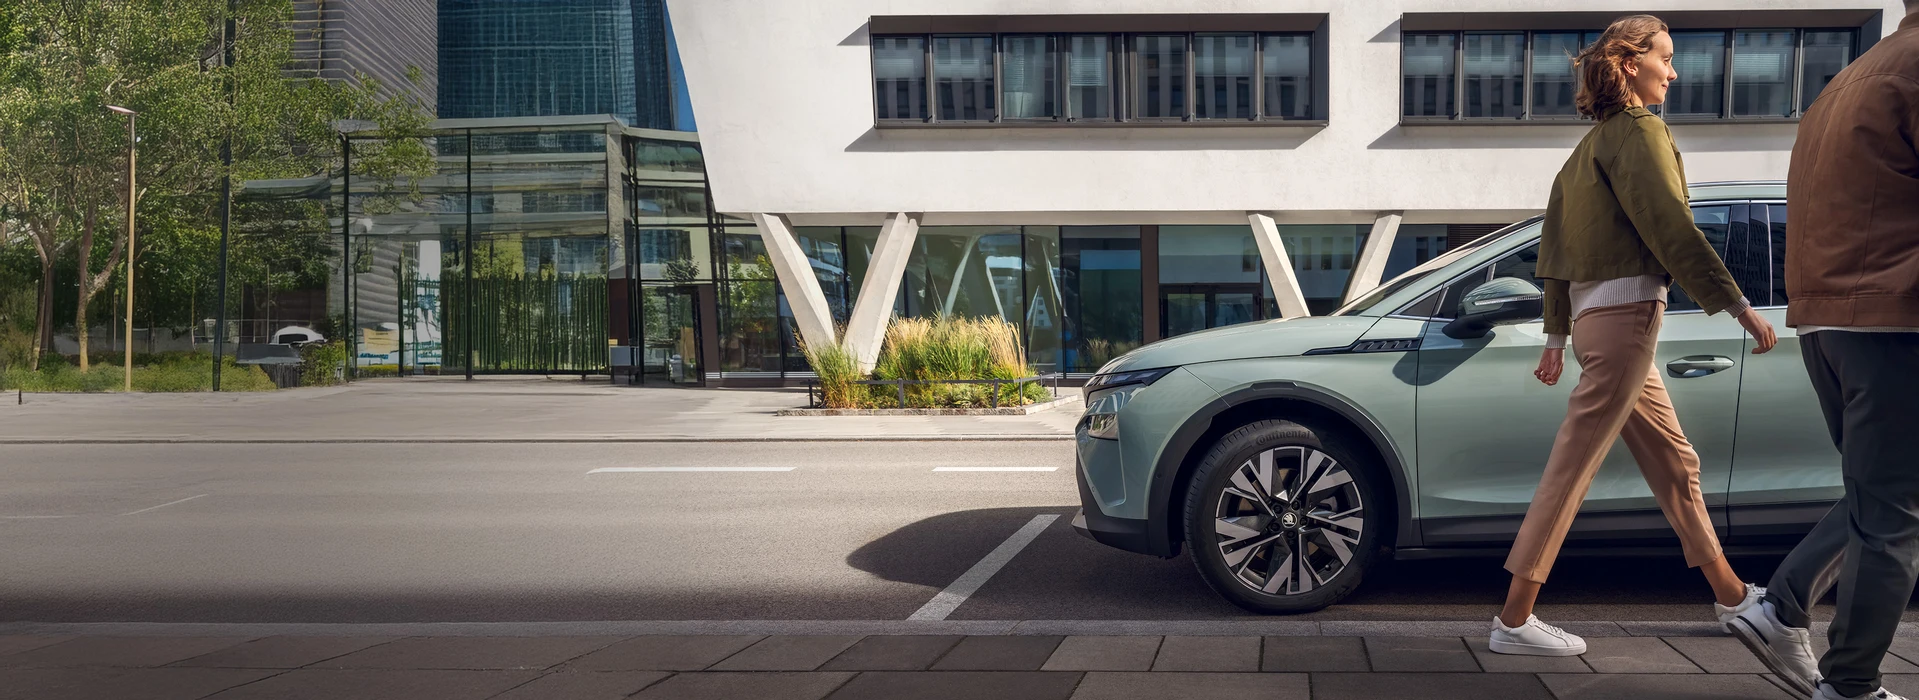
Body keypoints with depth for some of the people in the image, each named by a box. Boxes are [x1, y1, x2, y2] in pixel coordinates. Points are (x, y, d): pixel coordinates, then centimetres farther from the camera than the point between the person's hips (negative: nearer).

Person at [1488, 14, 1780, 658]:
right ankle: (1514, 621, -8)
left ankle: (1731, 594, 30)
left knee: (1675, 461, 18)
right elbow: (1670, 228, -17)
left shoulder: (1589, 145, 20)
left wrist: (1557, 336, 21)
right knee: (1572, 469, -10)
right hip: (1625, 314, -10)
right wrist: (1739, 305, -17)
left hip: (1595, 316, 10)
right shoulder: (1638, 130, -7)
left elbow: (1555, 248, 19)